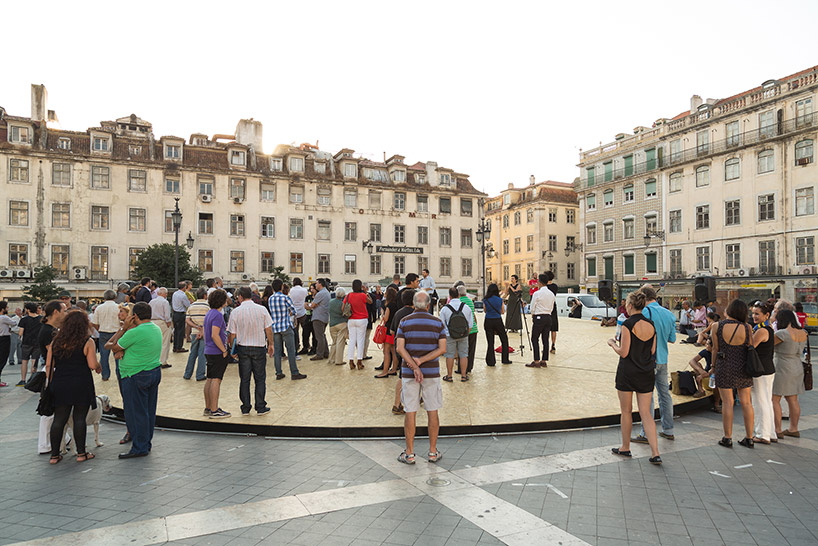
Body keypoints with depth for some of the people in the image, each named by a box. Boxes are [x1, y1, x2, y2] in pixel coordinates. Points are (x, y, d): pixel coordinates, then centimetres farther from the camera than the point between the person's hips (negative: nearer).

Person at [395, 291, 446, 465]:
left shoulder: (404, 322, -2)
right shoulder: (438, 323, 0)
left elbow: (400, 348, -11)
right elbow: (442, 348, -8)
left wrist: (414, 367, -14)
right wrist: (421, 361, -11)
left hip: (408, 372, 0)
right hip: (432, 372, 0)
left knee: (410, 412, 5)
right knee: (432, 412, 9)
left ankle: (409, 454, 13)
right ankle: (433, 452, 16)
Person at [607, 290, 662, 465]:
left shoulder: (628, 324, -15)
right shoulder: (651, 325, 4)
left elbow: (623, 352, -15)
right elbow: (652, 351, 9)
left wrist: (612, 344, 3)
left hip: (627, 373, -5)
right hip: (647, 373, 6)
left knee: (626, 411, 10)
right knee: (646, 413, 9)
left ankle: (625, 448, 24)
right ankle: (655, 453, 3)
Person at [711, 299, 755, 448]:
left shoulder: (717, 326, -10)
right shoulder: (746, 327, -7)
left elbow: (715, 348, -2)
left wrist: (713, 363, 11)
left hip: (724, 367, -2)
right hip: (743, 366, 2)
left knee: (727, 402, 3)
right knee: (746, 402, 10)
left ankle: (728, 438, 9)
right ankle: (749, 438, 17)